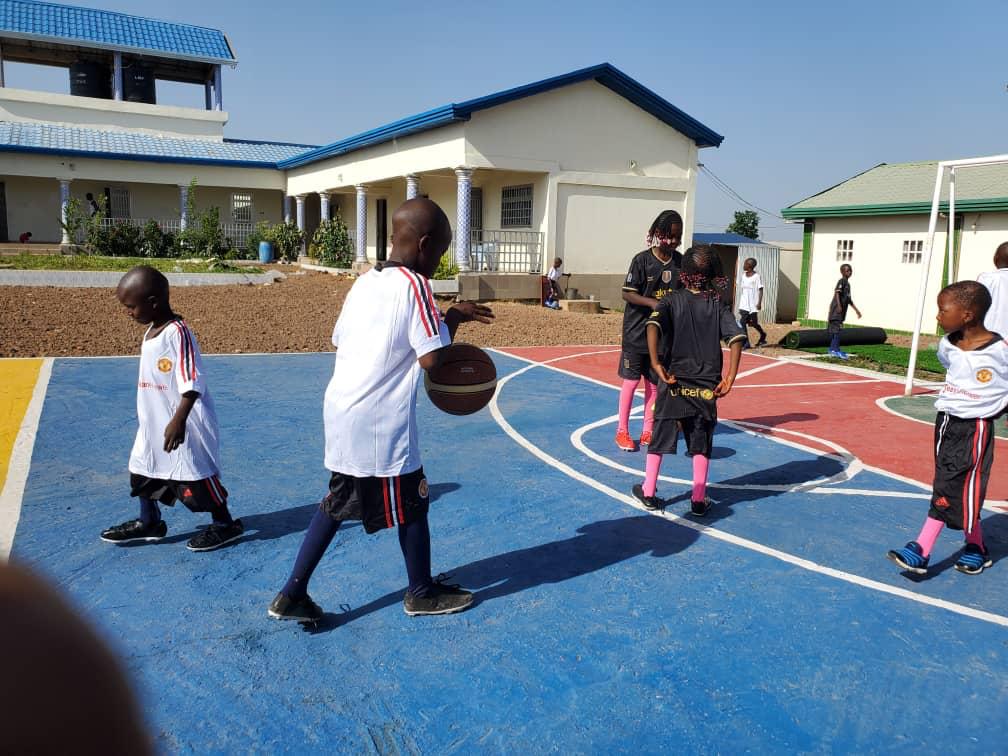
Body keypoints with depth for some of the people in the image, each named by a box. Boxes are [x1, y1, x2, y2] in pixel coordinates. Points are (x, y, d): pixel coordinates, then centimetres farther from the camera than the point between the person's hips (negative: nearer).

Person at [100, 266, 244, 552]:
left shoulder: (177, 332, -21)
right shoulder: (151, 331, 8)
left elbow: (192, 383, -26)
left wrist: (178, 421, -29)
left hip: (181, 424, -9)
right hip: (154, 423, 10)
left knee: (195, 475, 0)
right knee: (143, 470, 19)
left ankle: (225, 524, 16)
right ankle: (149, 522, 37)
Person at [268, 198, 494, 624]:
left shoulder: (364, 281, 10)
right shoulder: (414, 284, -13)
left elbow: (340, 342, 14)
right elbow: (430, 358, -19)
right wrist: (453, 318, -2)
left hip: (341, 414, 8)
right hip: (381, 424, -8)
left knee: (338, 503, 20)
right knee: (411, 506, 11)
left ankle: (292, 595, 22)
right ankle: (422, 593, 30)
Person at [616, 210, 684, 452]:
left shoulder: (681, 262, 3)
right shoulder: (642, 260, -10)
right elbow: (627, 293, -10)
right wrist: (652, 303, -25)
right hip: (637, 331, -4)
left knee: (655, 382, 10)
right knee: (631, 380, 3)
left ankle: (648, 431, 22)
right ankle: (622, 431, 15)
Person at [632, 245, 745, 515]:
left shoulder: (672, 300, -2)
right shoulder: (719, 306, 1)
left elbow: (653, 325, -21)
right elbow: (736, 338, -10)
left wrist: (655, 363, -22)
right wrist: (729, 379, -11)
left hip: (674, 381, 0)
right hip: (706, 386, 1)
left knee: (660, 436, 13)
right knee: (701, 443, 11)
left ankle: (648, 492, 22)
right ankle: (699, 500, 16)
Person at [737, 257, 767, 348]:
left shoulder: (756, 276, -9)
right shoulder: (744, 275, 10)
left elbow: (760, 290, -10)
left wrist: (759, 302, -19)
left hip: (753, 304, -6)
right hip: (744, 304, 6)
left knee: (753, 323, 5)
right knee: (742, 322, -7)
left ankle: (763, 335, 34)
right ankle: (746, 343, -4)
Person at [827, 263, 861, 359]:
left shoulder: (847, 283, 22)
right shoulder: (842, 281, -6)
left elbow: (849, 299, 28)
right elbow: (837, 292, -19)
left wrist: (856, 310, 30)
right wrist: (839, 305, -29)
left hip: (841, 310, 9)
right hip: (836, 308, -9)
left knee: (834, 330, 11)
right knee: (837, 328, -12)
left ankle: (832, 349, 14)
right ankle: (836, 350, -15)